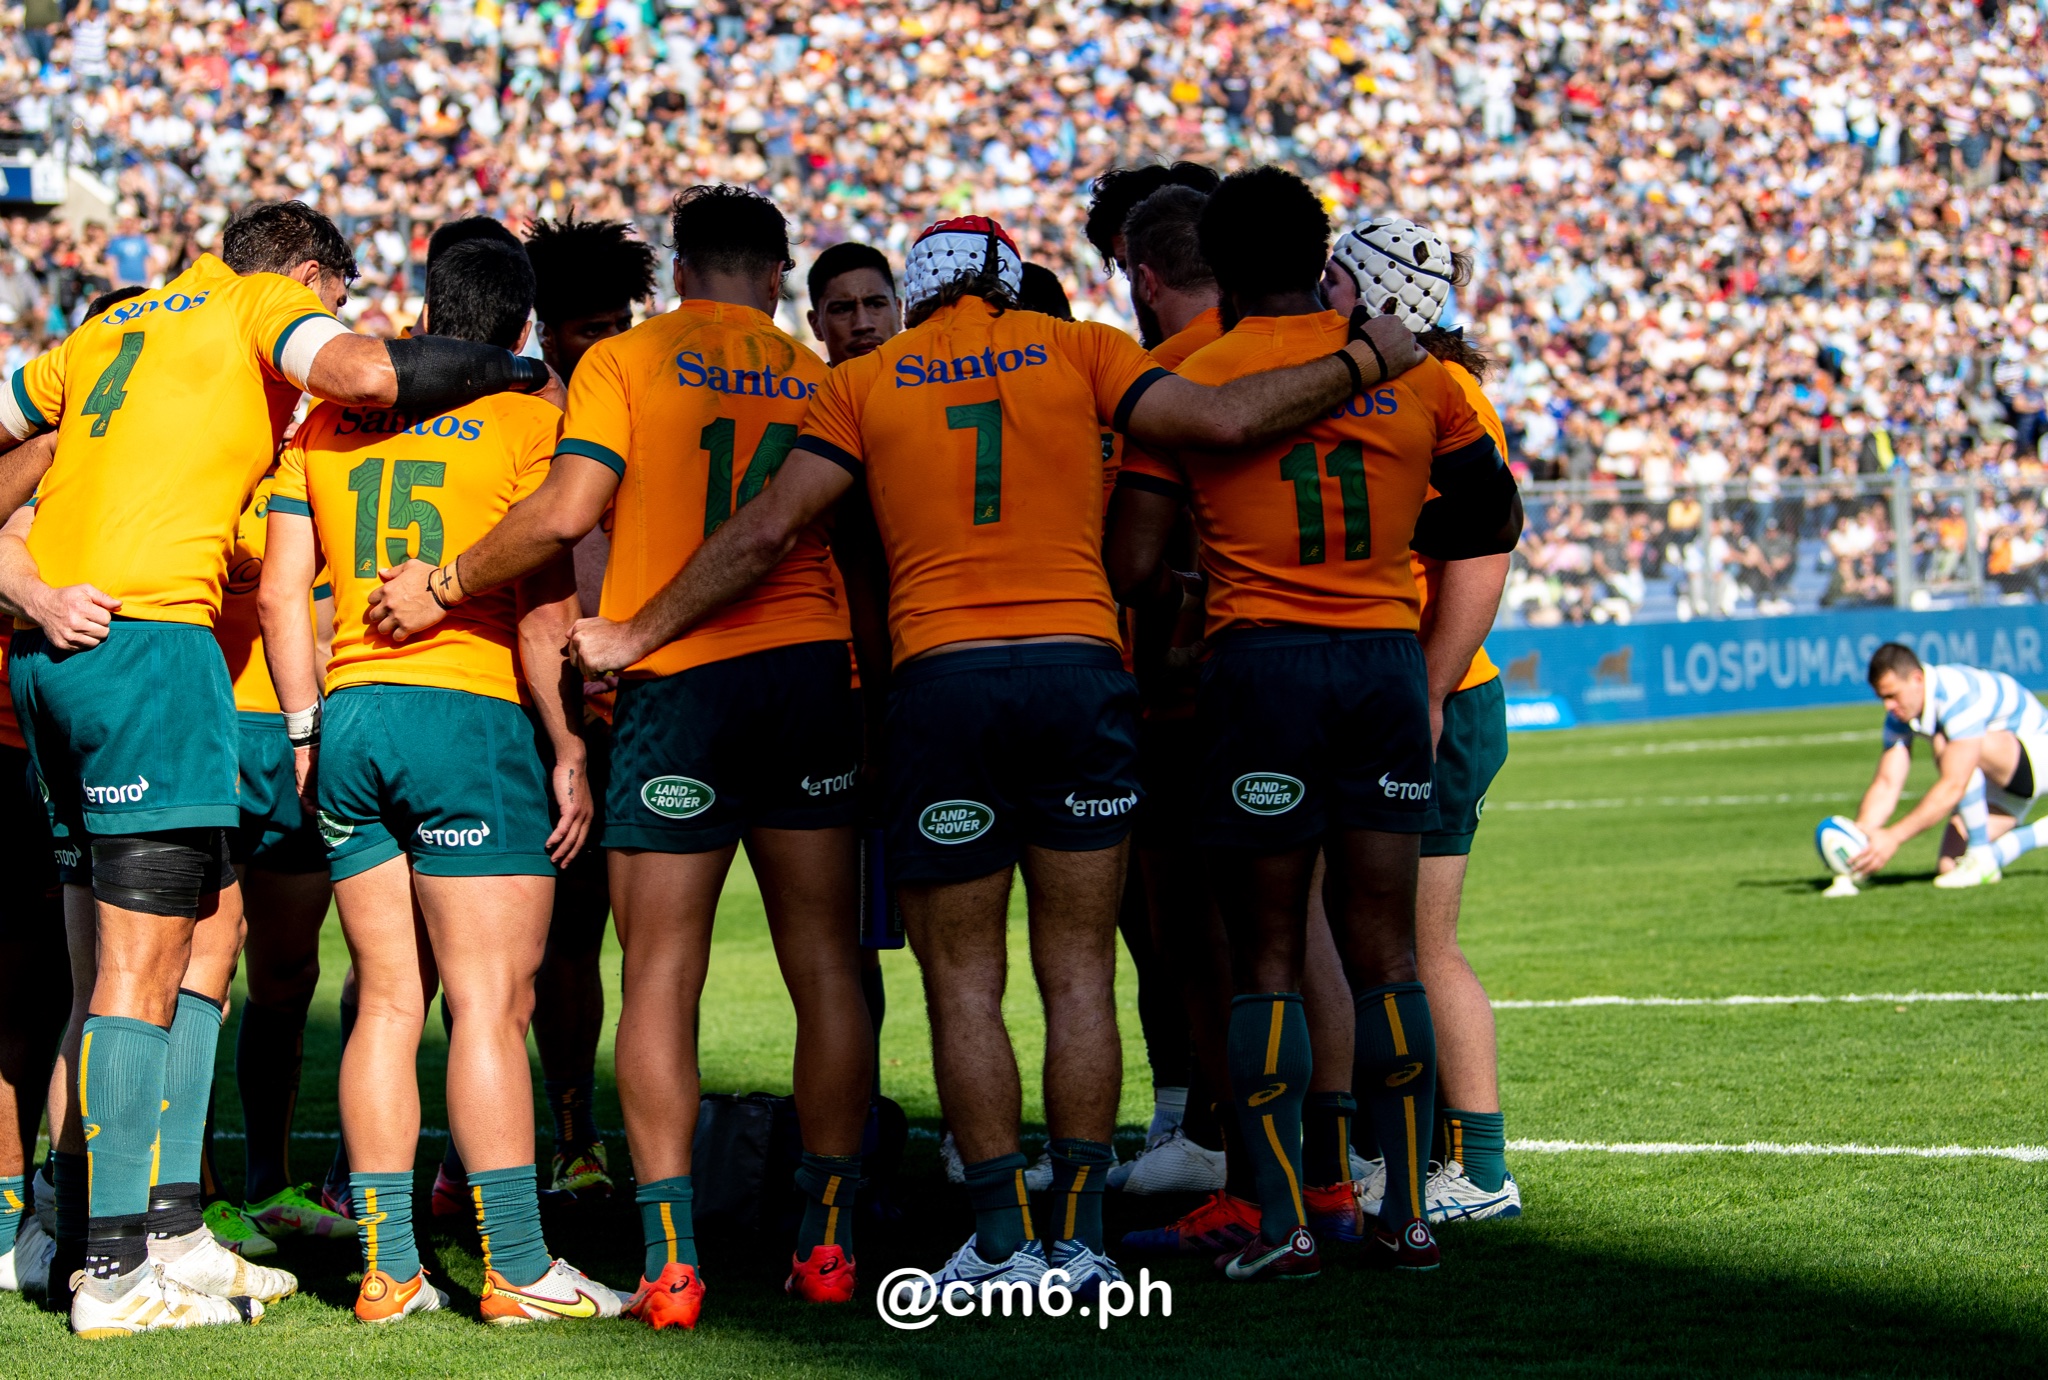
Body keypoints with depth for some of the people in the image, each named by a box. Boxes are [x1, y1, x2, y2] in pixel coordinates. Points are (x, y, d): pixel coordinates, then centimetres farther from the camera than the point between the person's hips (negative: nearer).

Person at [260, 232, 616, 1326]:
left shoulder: (327, 423, 13)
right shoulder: (527, 422, -1)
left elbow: (280, 590, 11)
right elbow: (542, 607, -8)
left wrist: (305, 731, 17)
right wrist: (568, 748, -4)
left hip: (348, 716, 5)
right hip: (470, 711, -5)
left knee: (388, 1001, 8)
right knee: (491, 1002, -5)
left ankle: (387, 1267, 8)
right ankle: (515, 1268, -5)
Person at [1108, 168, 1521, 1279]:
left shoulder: (1190, 383, -3)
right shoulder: (1411, 371, 7)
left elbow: (1133, 564, -8)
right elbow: (1496, 525, 16)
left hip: (1260, 659, -3)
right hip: (1389, 656, 3)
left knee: (1265, 956, 3)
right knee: (1384, 948, 9)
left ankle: (1282, 1219, -1)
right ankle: (1407, 1213, 10)